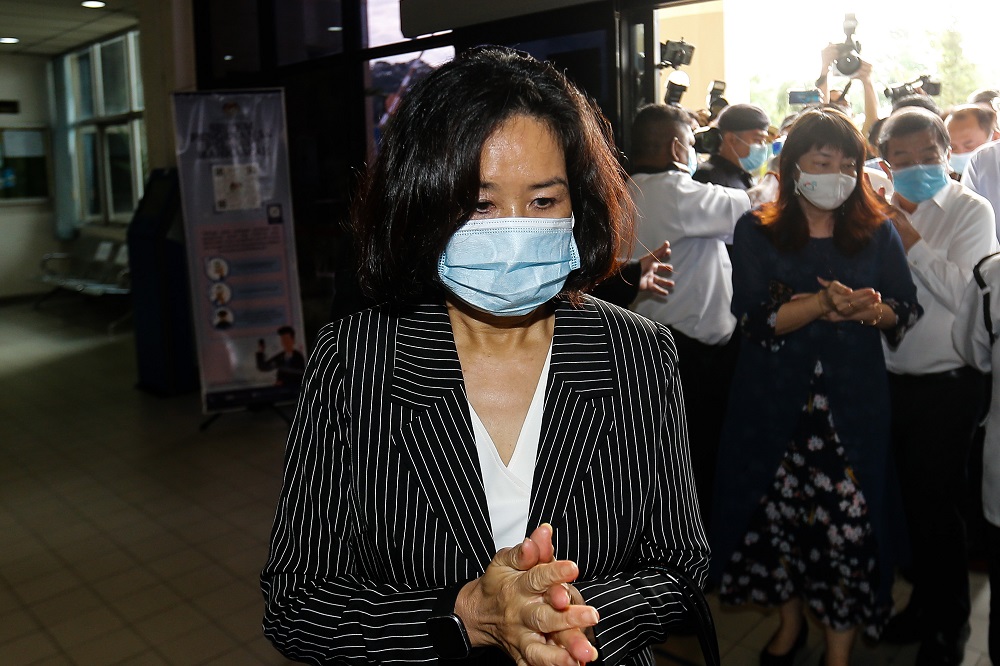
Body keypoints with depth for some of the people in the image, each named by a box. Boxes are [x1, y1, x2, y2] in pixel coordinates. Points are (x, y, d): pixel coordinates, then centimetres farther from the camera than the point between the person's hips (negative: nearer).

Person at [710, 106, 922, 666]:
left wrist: (872, 310, -17)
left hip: (853, 404, 1)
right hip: (775, 402, 0)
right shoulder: (757, 231, 0)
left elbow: (908, 310, 5)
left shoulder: (877, 232, 6)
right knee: (779, 510, 10)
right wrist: (825, 304, -23)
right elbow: (757, 318, -10)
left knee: (849, 520, -2)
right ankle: (791, 621, 36)